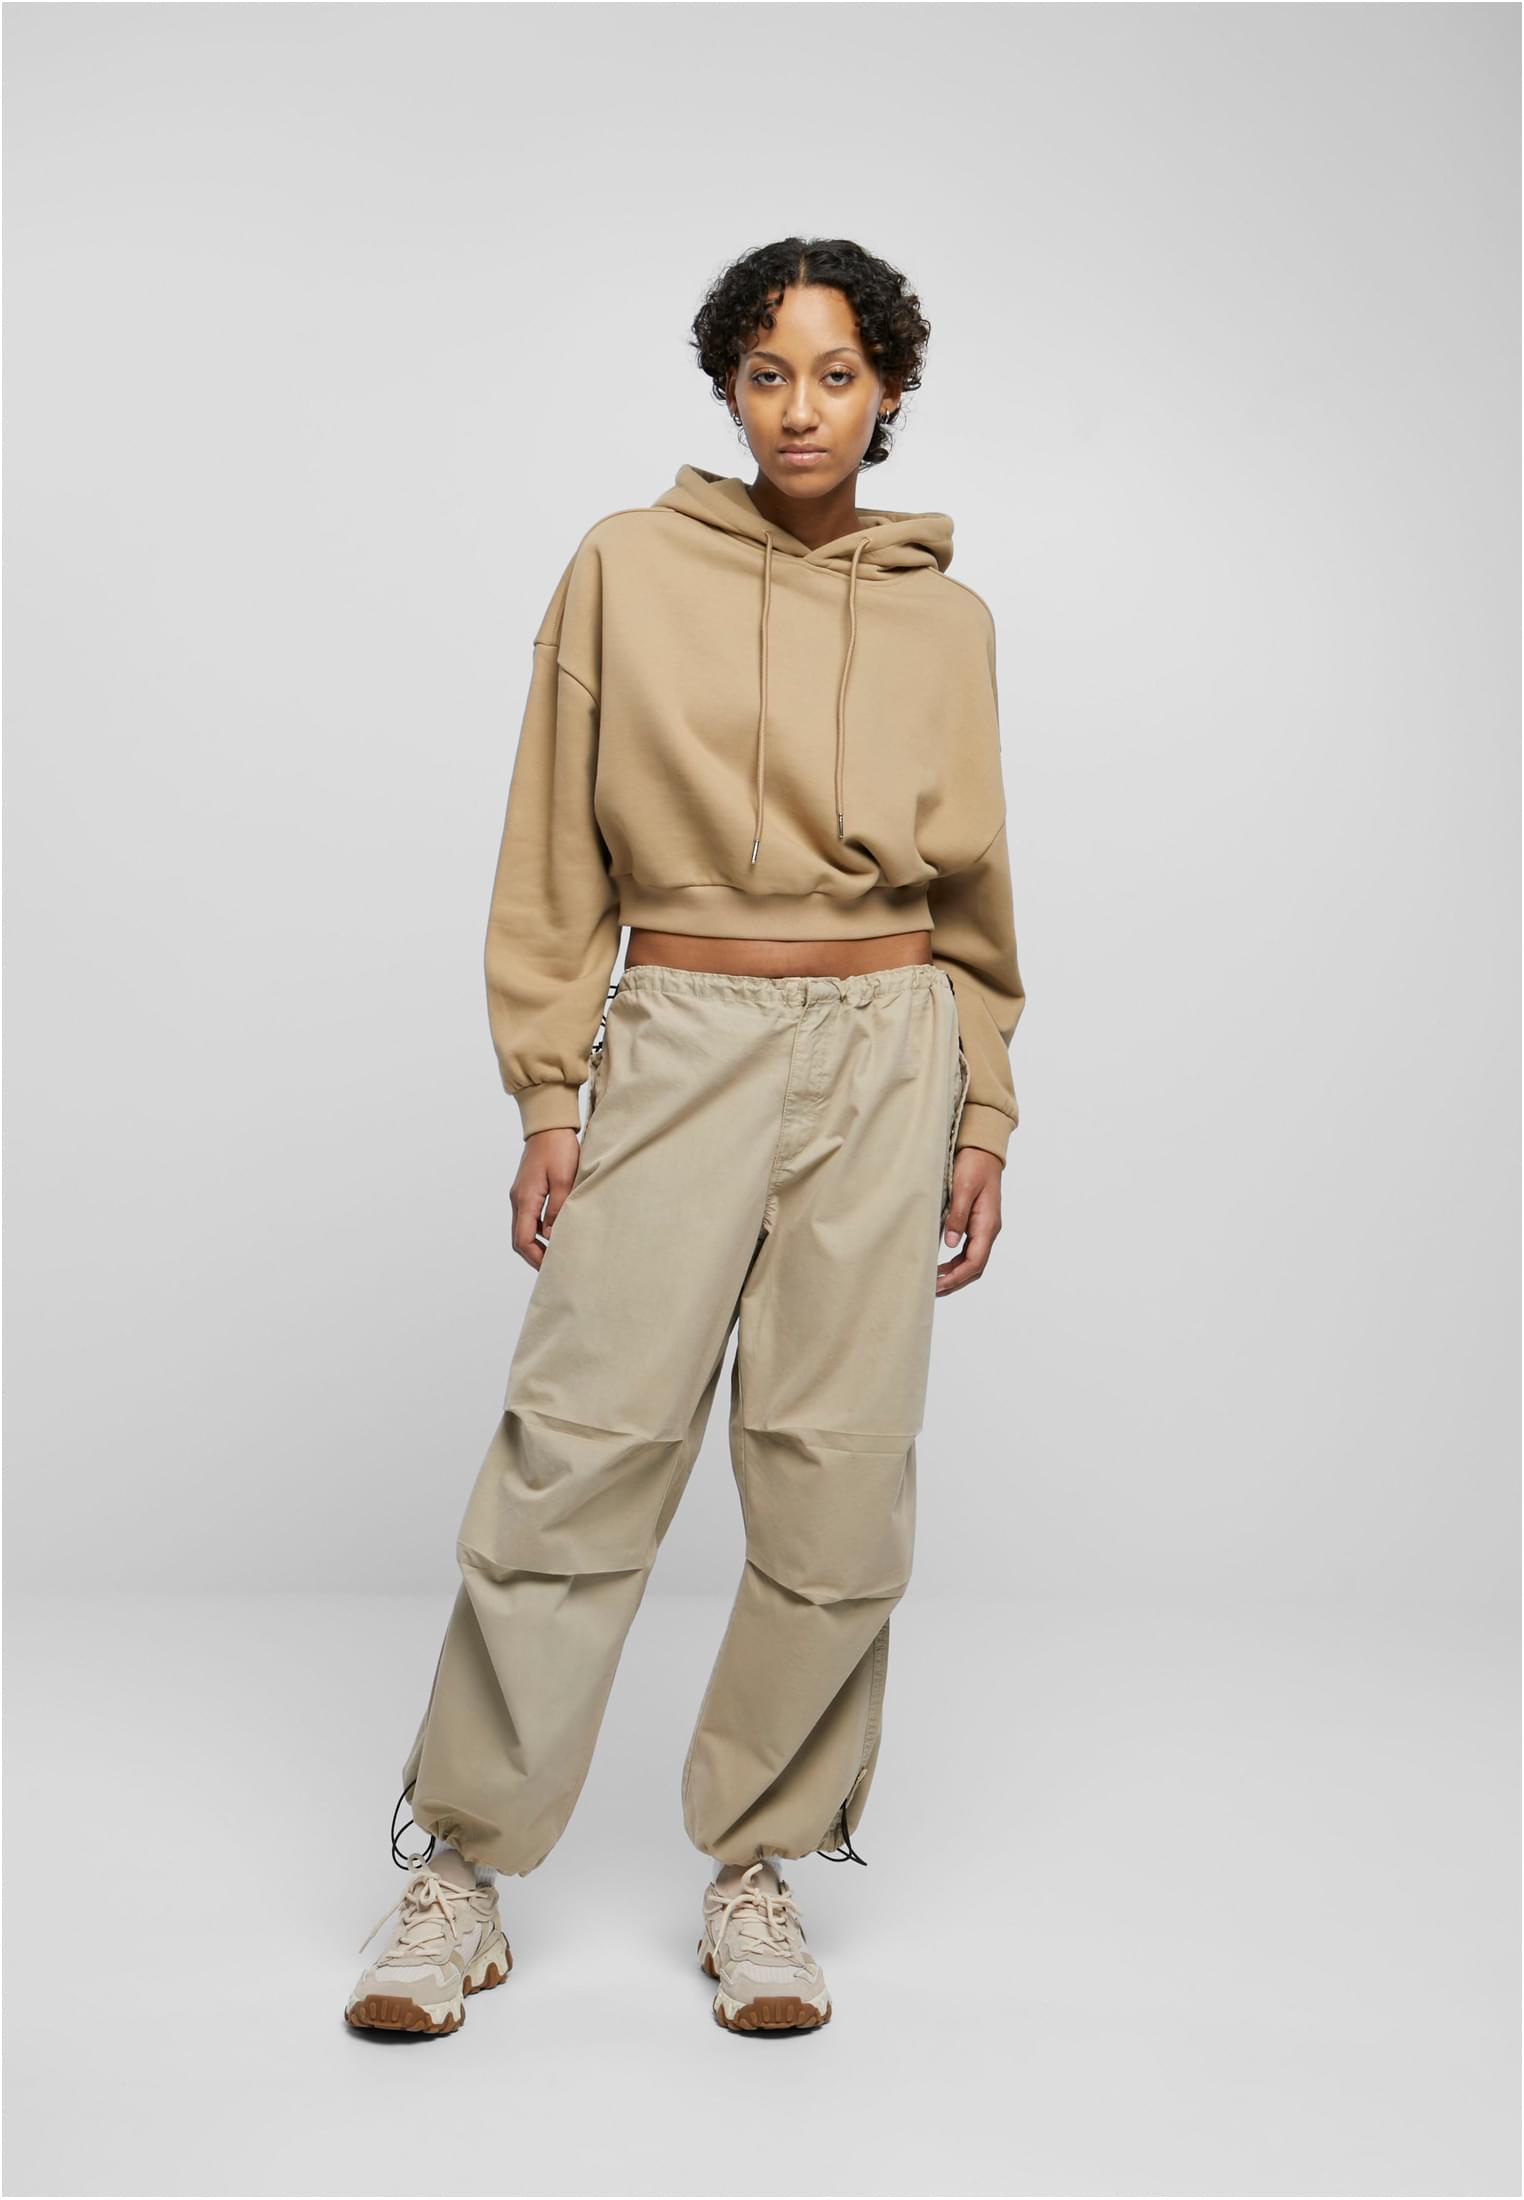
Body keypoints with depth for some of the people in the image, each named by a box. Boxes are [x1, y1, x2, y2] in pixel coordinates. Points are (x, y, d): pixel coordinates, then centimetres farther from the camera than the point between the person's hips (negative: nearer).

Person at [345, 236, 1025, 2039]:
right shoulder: (627, 571, 4)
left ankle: (758, 1865, 18)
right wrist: (548, 1091, -2)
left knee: (838, 1482, 2)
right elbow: (558, 859, 4)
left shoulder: (945, 618, 9)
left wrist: (982, 1114, 9)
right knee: (580, 1448, -4)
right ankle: (462, 1869, 10)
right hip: (679, 1047, -2)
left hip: (882, 1055, 2)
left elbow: (973, 886, 14)